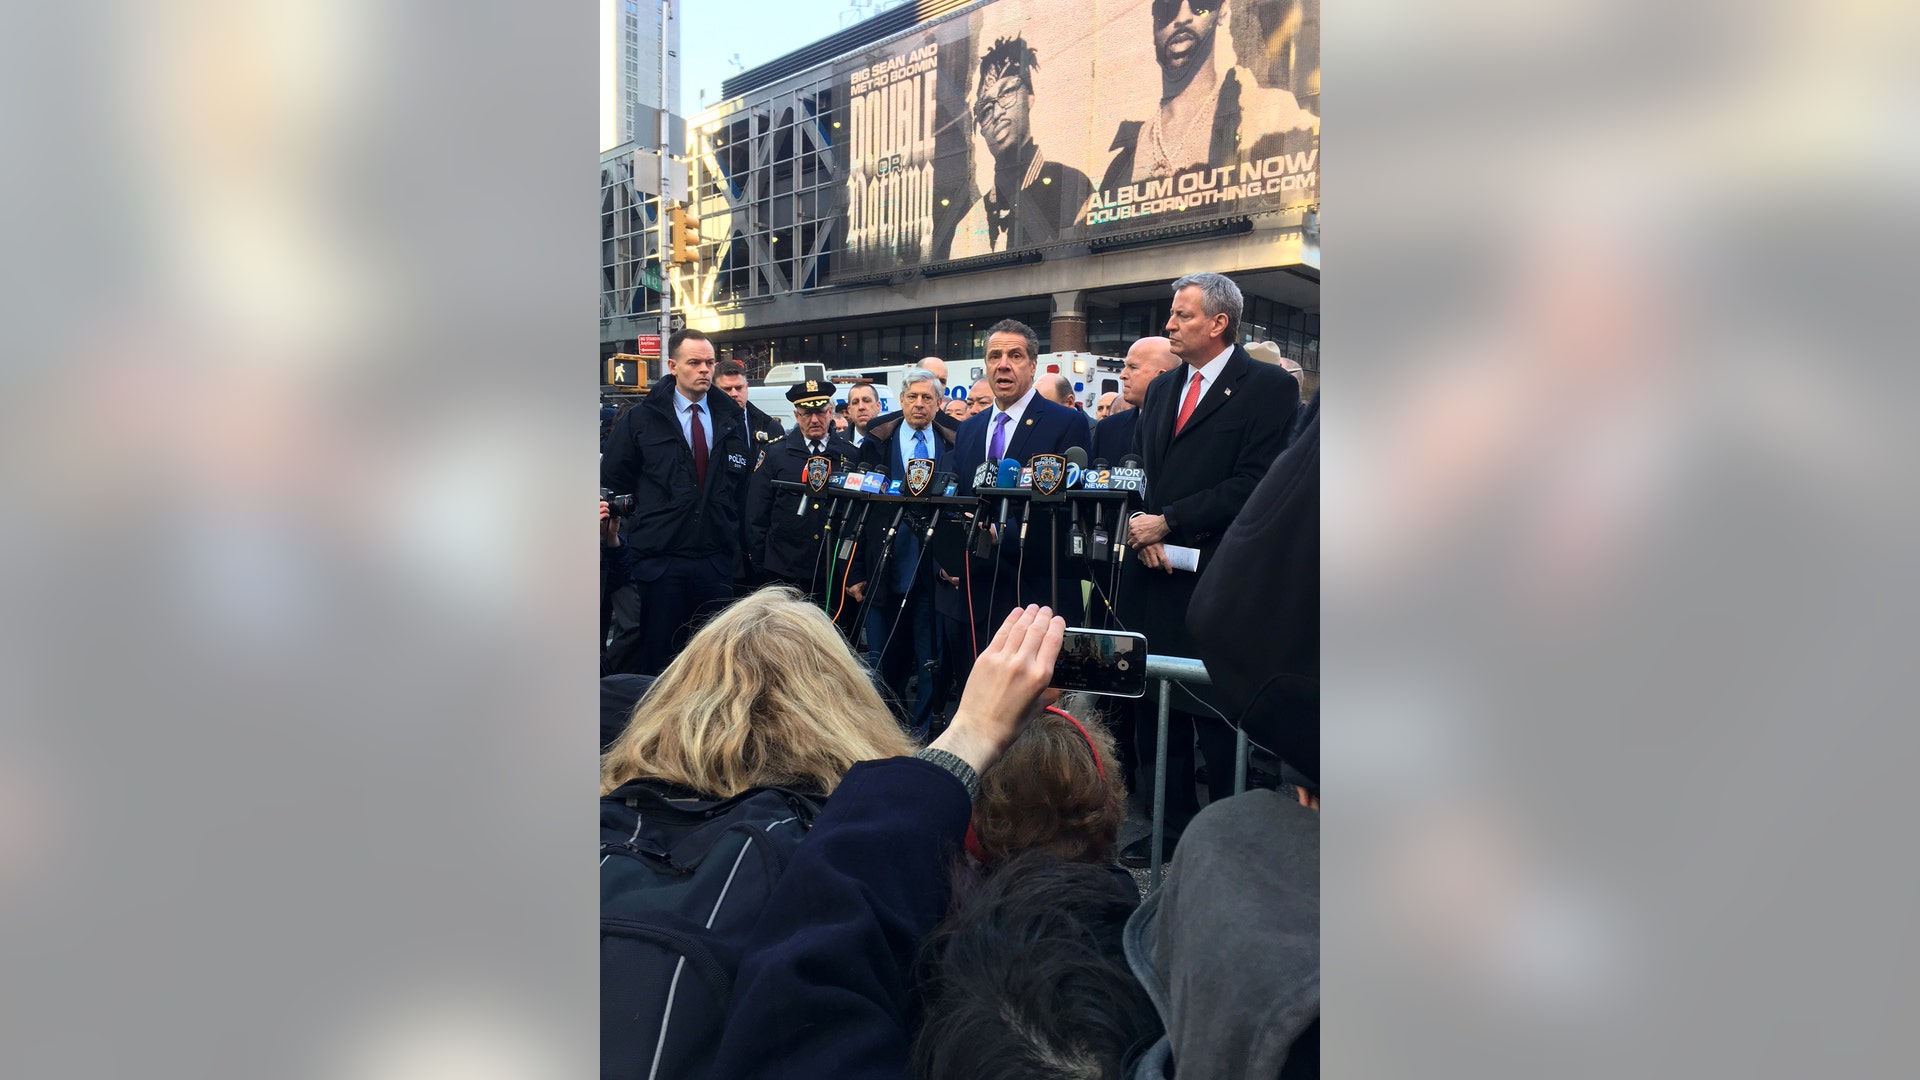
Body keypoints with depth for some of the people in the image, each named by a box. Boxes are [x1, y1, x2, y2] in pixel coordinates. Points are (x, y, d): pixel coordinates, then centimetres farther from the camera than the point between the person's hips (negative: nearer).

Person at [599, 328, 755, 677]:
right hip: (659, 560, -3)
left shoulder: (732, 420, 9)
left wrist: (739, 540, 5)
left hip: (717, 562, 3)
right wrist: (630, 538, -1)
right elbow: (613, 484, 3)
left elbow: (743, 484, 10)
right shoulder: (640, 420, 1)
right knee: (656, 657, 2)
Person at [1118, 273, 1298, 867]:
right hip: (1154, 573, 6)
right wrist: (1143, 529, -3)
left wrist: (1167, 522, -14)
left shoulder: (1268, 387, -4)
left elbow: (1251, 484, -13)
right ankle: (1172, 826, 24)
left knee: (1216, 712, 0)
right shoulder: (1161, 389, 17)